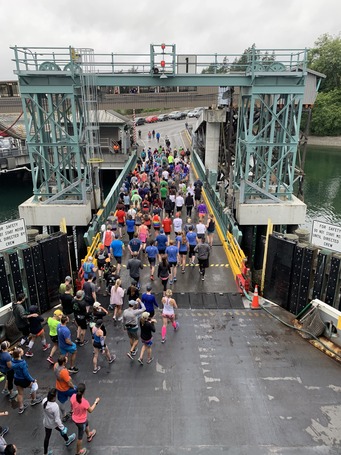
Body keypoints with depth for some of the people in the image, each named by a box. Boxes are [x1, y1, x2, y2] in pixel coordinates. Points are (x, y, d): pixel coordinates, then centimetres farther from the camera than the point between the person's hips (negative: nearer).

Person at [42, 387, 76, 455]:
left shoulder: (44, 401, -25)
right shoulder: (55, 406, -42)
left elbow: (44, 411, -3)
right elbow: (57, 420, -29)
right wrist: (62, 428, -14)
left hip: (46, 423, 4)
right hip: (54, 424, -4)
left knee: (47, 436, 26)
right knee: (63, 430, 26)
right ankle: (67, 441, 55)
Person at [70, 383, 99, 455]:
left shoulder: (73, 397, -25)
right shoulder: (85, 402, -40)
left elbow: (72, 406, -3)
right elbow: (90, 410, -19)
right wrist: (96, 402, -6)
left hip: (75, 418, 6)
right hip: (81, 421, -6)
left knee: (86, 424, 36)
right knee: (80, 436, 21)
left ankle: (89, 435, 65)